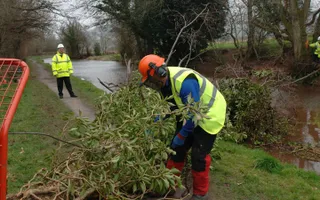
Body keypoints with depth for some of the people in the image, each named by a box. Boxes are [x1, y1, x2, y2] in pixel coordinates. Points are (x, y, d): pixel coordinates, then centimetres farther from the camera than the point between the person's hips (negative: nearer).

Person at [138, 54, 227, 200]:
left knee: (198, 156, -5)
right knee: (177, 148, 11)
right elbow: (171, 106, 9)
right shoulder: (166, 82, -5)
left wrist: (181, 136, -22)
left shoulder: (185, 82, -34)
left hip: (208, 115, -9)